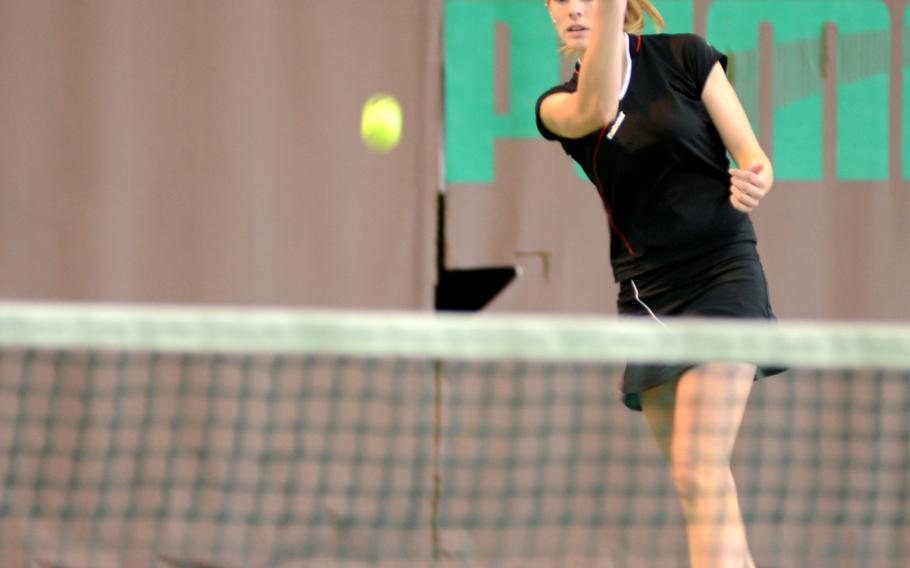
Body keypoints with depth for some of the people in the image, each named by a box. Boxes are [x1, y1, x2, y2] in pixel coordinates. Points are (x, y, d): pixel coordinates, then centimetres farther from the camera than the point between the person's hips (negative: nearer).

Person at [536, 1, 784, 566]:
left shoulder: (683, 56, 0)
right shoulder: (559, 105, 4)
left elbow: (752, 155, -1)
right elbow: (595, 109, -21)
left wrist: (753, 183, -25)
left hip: (721, 272, -4)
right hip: (647, 292, 4)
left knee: (699, 471, -17)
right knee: (699, 482, 2)